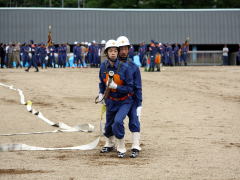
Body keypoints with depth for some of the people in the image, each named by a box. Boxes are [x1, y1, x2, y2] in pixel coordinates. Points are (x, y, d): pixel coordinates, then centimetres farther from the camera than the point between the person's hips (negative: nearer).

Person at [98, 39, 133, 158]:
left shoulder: (124, 67, -20)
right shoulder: (103, 66, -5)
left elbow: (130, 88, -17)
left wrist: (116, 87, -28)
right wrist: (101, 93, -2)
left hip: (124, 101, -5)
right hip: (111, 101, 5)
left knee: (118, 121, -25)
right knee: (108, 125, 17)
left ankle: (121, 148, -7)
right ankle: (109, 144, 47)